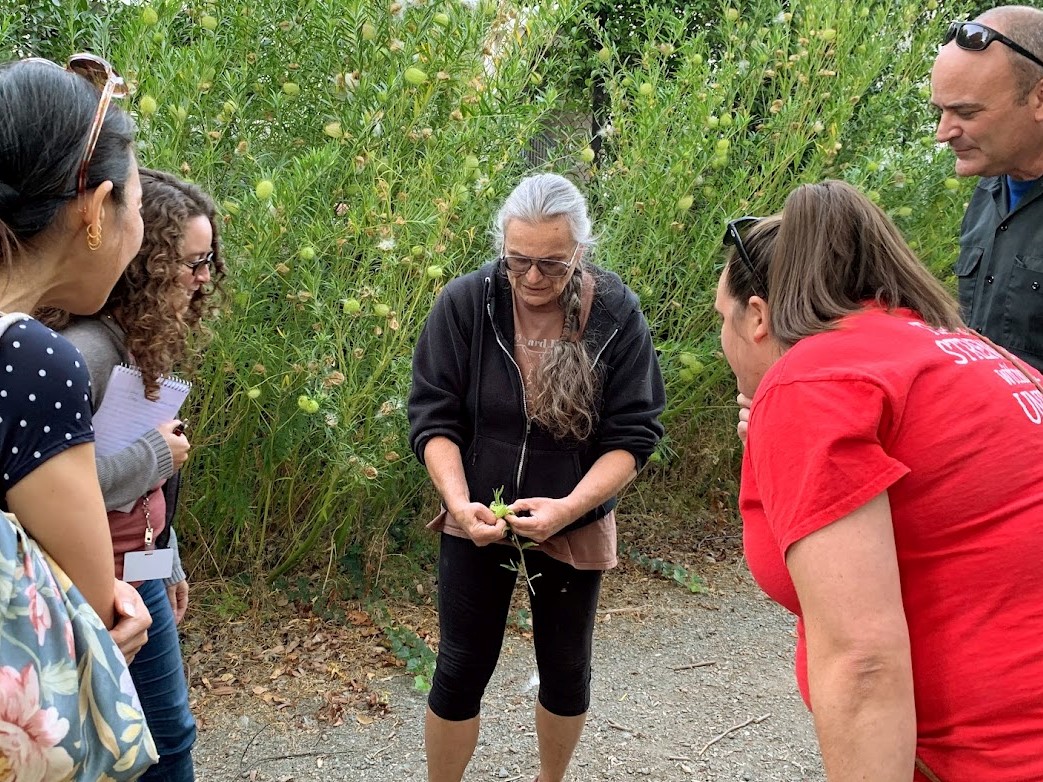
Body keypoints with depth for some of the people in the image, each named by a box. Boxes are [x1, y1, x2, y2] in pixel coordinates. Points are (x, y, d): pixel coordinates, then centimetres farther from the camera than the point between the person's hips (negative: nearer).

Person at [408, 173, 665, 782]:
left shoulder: (617, 314, -16)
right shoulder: (465, 304, -15)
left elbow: (632, 436, -14)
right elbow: (434, 420, -11)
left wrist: (567, 507, -27)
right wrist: (460, 503, -25)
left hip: (575, 526, 1)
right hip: (478, 521, 0)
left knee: (566, 668, 17)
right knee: (462, 669, 6)